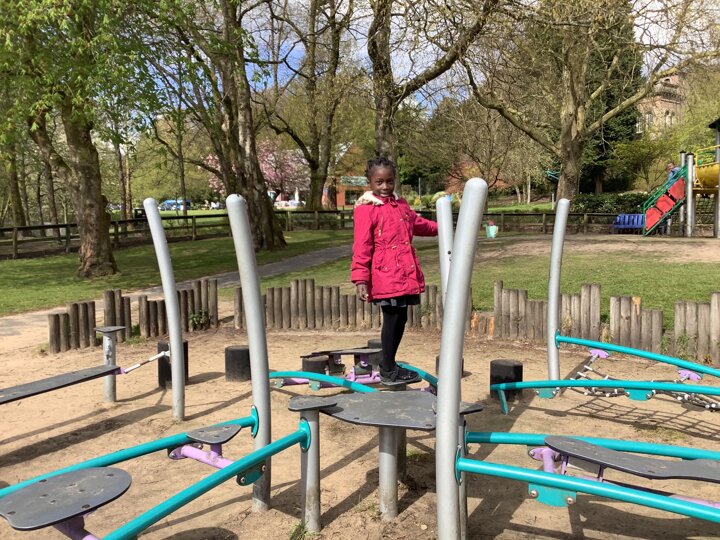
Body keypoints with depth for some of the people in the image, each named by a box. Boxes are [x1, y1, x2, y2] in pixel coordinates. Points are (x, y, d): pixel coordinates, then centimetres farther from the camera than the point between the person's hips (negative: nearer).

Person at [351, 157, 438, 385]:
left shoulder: (401, 205, 14)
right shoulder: (366, 209, -9)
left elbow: (417, 223, 33)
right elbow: (361, 247, -12)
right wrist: (360, 279, -16)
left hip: (406, 275, 8)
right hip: (385, 276, -8)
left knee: (400, 319, 13)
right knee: (392, 319, -3)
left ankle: (389, 365, 29)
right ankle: (388, 371, 12)